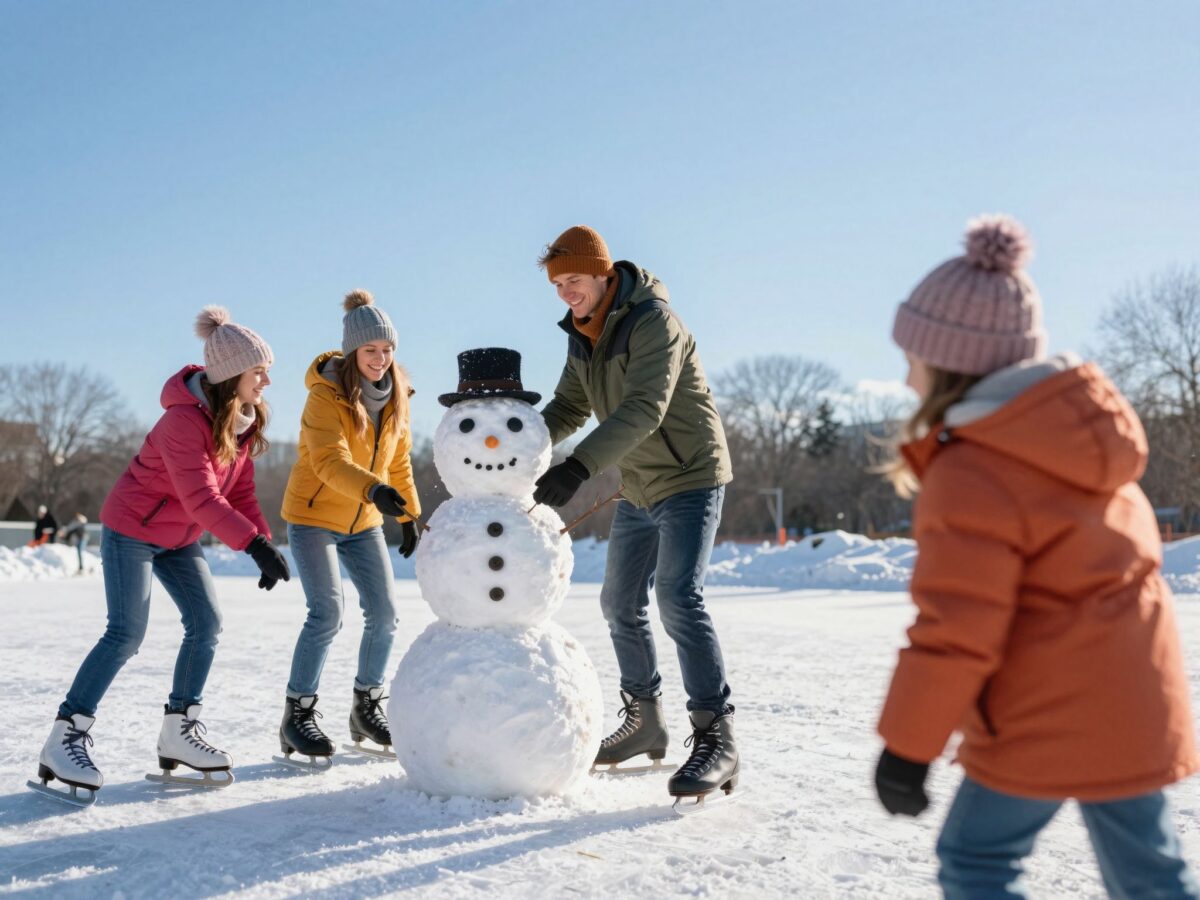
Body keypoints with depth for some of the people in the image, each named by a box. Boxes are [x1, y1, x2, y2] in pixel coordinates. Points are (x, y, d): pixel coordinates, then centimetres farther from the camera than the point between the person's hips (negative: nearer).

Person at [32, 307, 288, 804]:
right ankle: (65, 737, -5)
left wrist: (264, 542, -14)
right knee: (126, 633, -13)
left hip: (179, 537, 8)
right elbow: (202, 500, -36)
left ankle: (179, 731, 11)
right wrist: (255, 544, -42)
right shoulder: (184, 420, -29)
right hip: (132, 529, -8)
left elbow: (240, 490, -1)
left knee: (206, 624, 0)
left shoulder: (243, 418, -2)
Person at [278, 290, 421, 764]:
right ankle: (298, 716, -1)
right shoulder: (326, 395, -20)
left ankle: (368, 707, 19)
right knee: (327, 613, -15)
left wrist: (409, 515, 9)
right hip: (313, 516, -6)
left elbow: (399, 459, 11)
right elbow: (329, 460, -34)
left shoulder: (395, 394, 0)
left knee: (384, 612, 1)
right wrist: (373, 490, -50)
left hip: (363, 522, 6)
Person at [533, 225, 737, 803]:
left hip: (690, 477, -9)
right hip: (638, 488, 9)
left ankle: (715, 739, -14)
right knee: (621, 605, 12)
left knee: (678, 599, -20)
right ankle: (645, 722, 26)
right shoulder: (580, 336, 5)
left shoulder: (653, 321, -21)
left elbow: (644, 410, -33)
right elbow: (569, 408, 12)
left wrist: (578, 468, -42)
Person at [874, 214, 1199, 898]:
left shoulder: (970, 478, -20)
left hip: (1052, 715, -8)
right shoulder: (1087, 424, 6)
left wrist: (907, 744, -13)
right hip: (1132, 696, 9)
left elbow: (956, 631, -22)